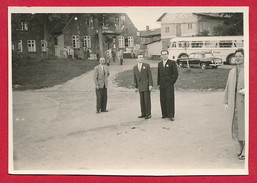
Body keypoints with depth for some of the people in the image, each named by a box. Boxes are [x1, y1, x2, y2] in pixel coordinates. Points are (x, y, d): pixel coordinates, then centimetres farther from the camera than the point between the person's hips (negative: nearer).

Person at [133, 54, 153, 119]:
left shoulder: (147, 65, -3)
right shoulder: (135, 67, 9)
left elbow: (150, 75, -7)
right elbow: (135, 78, 14)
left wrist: (150, 85, -14)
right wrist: (136, 87, 12)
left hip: (147, 85, -4)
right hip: (140, 86, 4)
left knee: (147, 100, -4)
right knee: (142, 100, 7)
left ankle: (148, 114, 3)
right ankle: (143, 114, 17)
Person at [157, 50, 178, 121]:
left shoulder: (172, 63, -1)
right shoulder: (159, 64, 14)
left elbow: (176, 74, -1)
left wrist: (172, 82, -5)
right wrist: (158, 84, 11)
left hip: (169, 85, -4)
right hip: (162, 85, 4)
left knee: (170, 100, -6)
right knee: (163, 100, 2)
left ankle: (171, 115, -3)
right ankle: (164, 114, 9)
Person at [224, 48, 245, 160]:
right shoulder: (232, 72, 14)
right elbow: (228, 88, 15)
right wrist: (226, 102, 11)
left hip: (244, 102, -5)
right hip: (234, 103, 5)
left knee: (244, 125, -3)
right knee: (236, 125, 9)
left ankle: (245, 150, 7)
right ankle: (240, 147, 24)